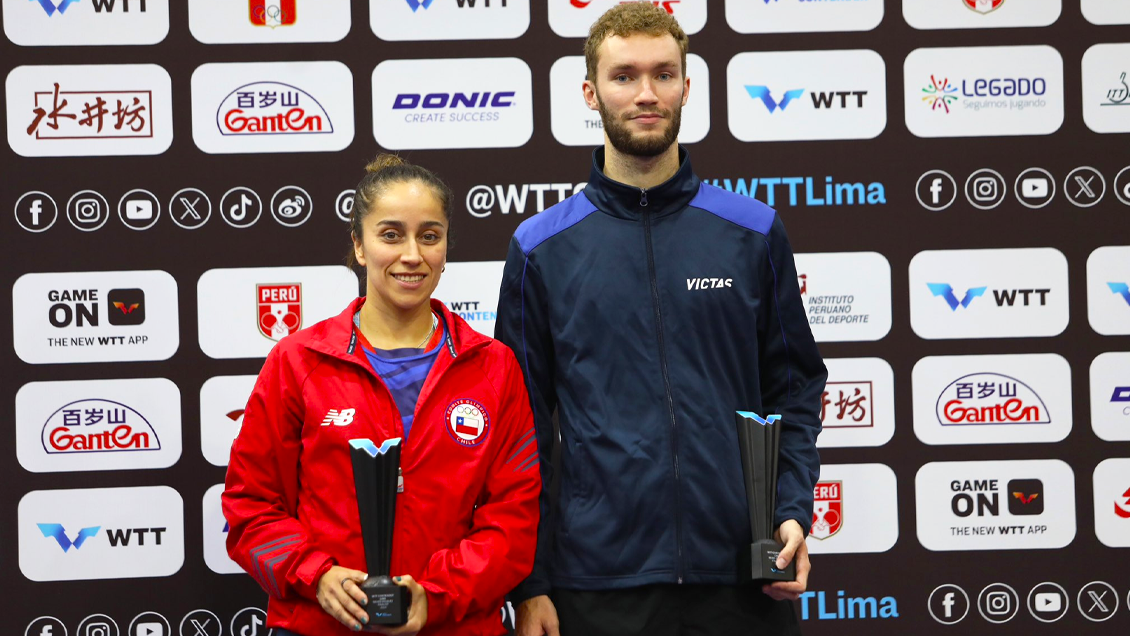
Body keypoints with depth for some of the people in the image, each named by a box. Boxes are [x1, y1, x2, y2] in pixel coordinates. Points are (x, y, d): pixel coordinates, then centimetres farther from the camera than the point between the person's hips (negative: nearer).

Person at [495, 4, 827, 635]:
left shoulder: (754, 233, 4)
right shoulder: (541, 247, 2)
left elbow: (795, 383, 10)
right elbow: (523, 423, 3)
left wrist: (794, 512, -5)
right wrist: (528, 583, -1)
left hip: (744, 579, 1)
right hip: (598, 581, 0)